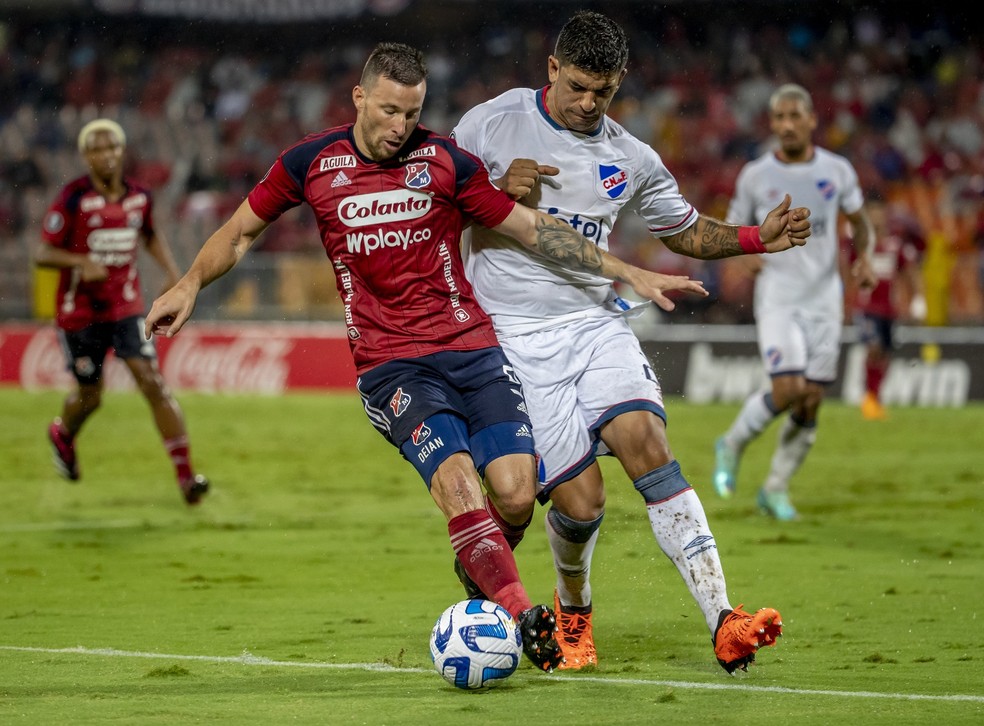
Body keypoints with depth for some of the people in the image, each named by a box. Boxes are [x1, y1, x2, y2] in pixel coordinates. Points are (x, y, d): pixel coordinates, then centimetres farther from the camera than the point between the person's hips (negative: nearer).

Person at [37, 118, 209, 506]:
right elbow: (42, 253, -12)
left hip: (127, 307, 3)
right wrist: (81, 261, -30)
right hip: (80, 311, -3)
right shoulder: (73, 199, -14)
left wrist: (171, 270, 7)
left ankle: (185, 475, -14)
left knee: (153, 383, -12)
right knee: (90, 395, 10)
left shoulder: (139, 196, 0)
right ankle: (63, 434, 47)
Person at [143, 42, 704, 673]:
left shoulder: (446, 162, 3)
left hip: (472, 346, 2)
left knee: (516, 494, -14)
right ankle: (523, 616, -33)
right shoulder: (312, 164, 4)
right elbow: (242, 231, 17)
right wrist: (191, 284, 1)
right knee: (456, 478, -26)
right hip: (390, 364, -1)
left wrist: (629, 274, 6)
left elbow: (534, 228, 9)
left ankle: (484, 574, 19)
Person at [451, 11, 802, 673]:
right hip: (517, 339, -3)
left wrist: (758, 239, 6)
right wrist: (498, 192, -13)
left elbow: (685, 231, 23)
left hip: (597, 323, 3)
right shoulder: (492, 124, 0)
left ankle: (723, 624, -30)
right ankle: (573, 611, 24)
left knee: (647, 442, -23)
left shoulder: (631, 159, 9)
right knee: (580, 501, -11)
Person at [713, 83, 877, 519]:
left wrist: (864, 258, -4)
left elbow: (859, 222, 16)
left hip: (824, 298, 3)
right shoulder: (754, 176, -1)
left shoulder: (837, 171, 2)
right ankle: (732, 445, 9)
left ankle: (775, 489, 16)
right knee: (789, 390, -18)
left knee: (811, 402, 1)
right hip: (777, 298, -2)